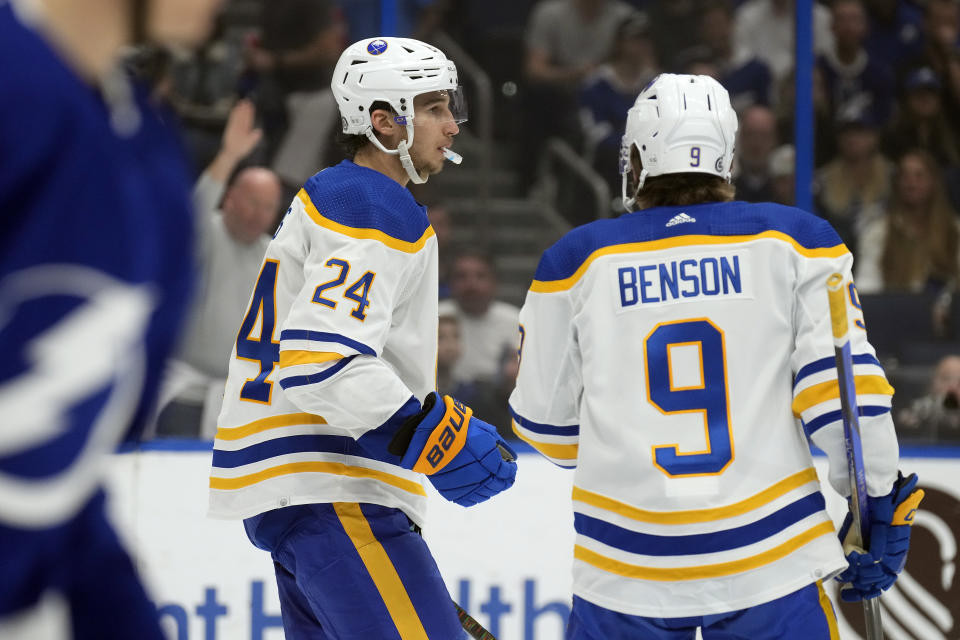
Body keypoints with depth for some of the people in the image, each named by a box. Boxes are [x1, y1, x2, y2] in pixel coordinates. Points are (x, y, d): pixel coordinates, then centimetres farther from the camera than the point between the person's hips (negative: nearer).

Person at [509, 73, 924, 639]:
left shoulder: (580, 259, 2)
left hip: (628, 571, 1)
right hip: (770, 564, -1)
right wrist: (881, 504, 4)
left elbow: (546, 418, 8)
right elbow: (841, 381, -6)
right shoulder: (791, 240, 1)